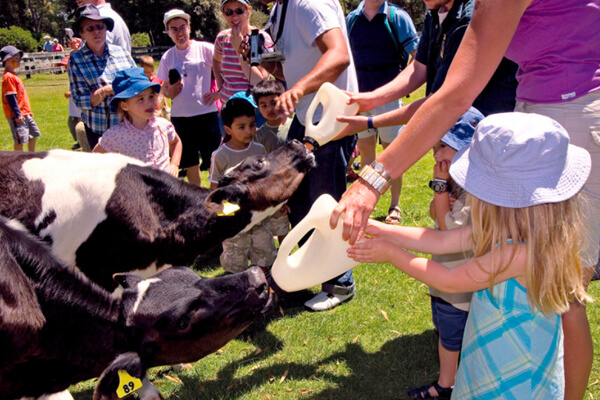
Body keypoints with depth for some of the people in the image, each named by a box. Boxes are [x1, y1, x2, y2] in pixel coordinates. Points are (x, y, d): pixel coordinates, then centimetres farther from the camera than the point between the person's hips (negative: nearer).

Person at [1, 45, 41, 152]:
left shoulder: (13, 75, 16)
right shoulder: (8, 77, -15)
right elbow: (10, 98, -19)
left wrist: (28, 111, 21)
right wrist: (17, 114, -21)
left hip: (24, 114, 10)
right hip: (16, 115, -10)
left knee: (33, 134, 18)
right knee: (20, 139, -7)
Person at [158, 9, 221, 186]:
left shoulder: (204, 49, -3)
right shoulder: (167, 57, 7)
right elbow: (164, 88, 13)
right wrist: (169, 92, -9)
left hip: (206, 113, -3)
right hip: (179, 115, 4)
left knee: (213, 161, 1)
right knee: (189, 163, 12)